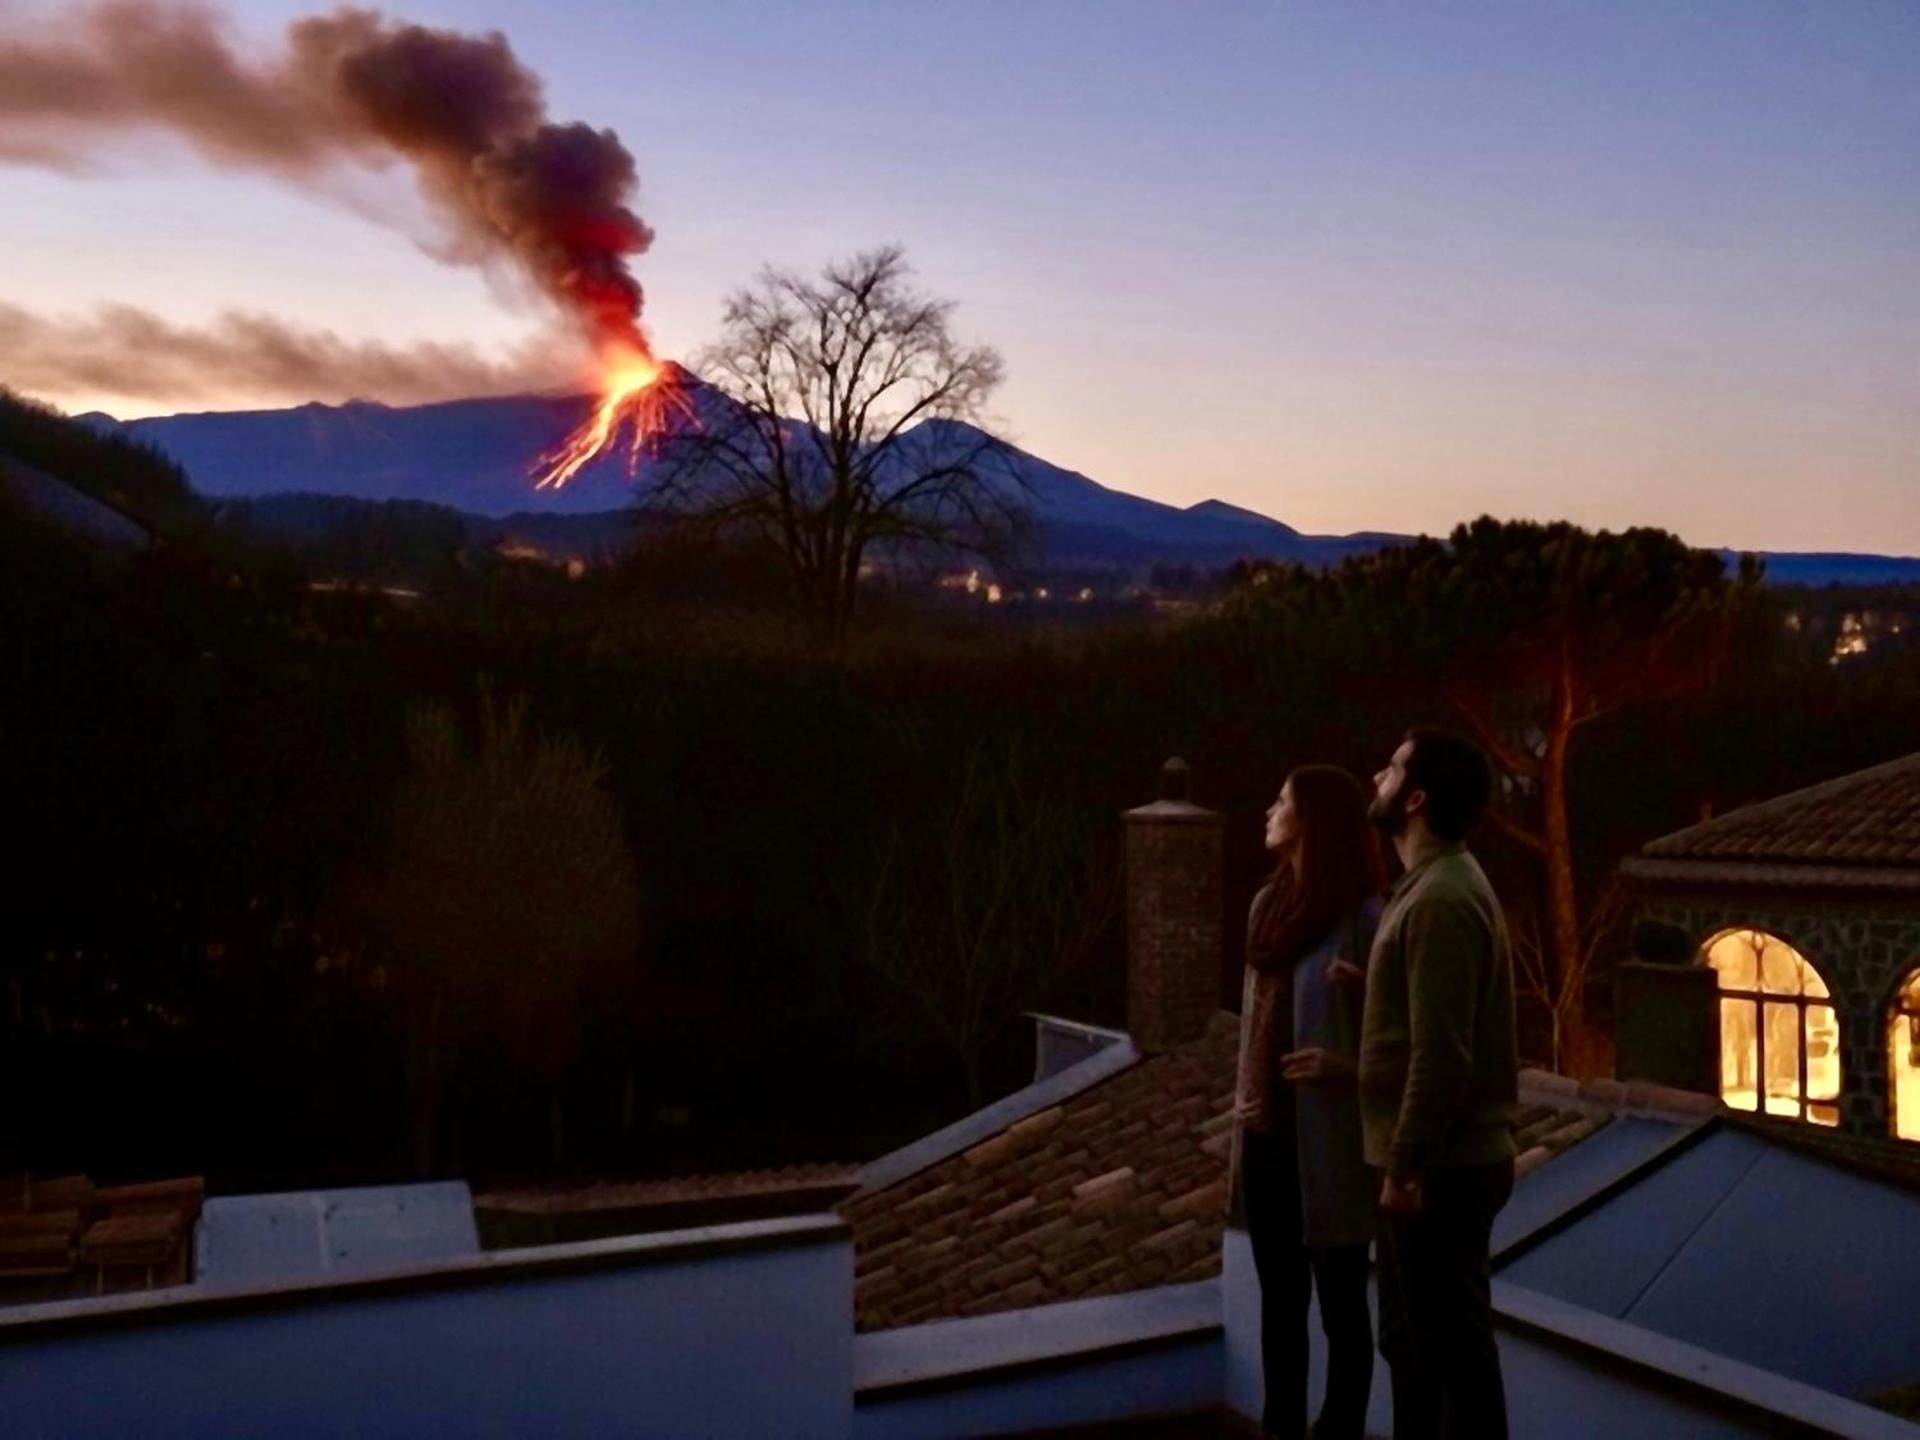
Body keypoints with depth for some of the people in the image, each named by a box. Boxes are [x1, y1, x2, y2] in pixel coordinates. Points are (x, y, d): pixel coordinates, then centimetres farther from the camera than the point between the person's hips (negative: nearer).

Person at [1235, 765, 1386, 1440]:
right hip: (1267, 1135, 7)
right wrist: (1245, 1093, 9)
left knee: (1339, 1306, 7)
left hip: (1328, 1143, -7)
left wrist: (1346, 1067, -28)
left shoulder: (1364, 918, -14)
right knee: (1279, 1298, 17)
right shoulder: (1272, 904, 9)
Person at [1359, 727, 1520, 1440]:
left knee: (1454, 1346, 1)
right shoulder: (1435, 885, 12)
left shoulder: (1440, 900, -20)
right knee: (1412, 1339, 19)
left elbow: (1440, 1054, -24)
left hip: (1440, 1170, -10)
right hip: (1434, 1162, 10)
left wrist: (1406, 1165, -20)